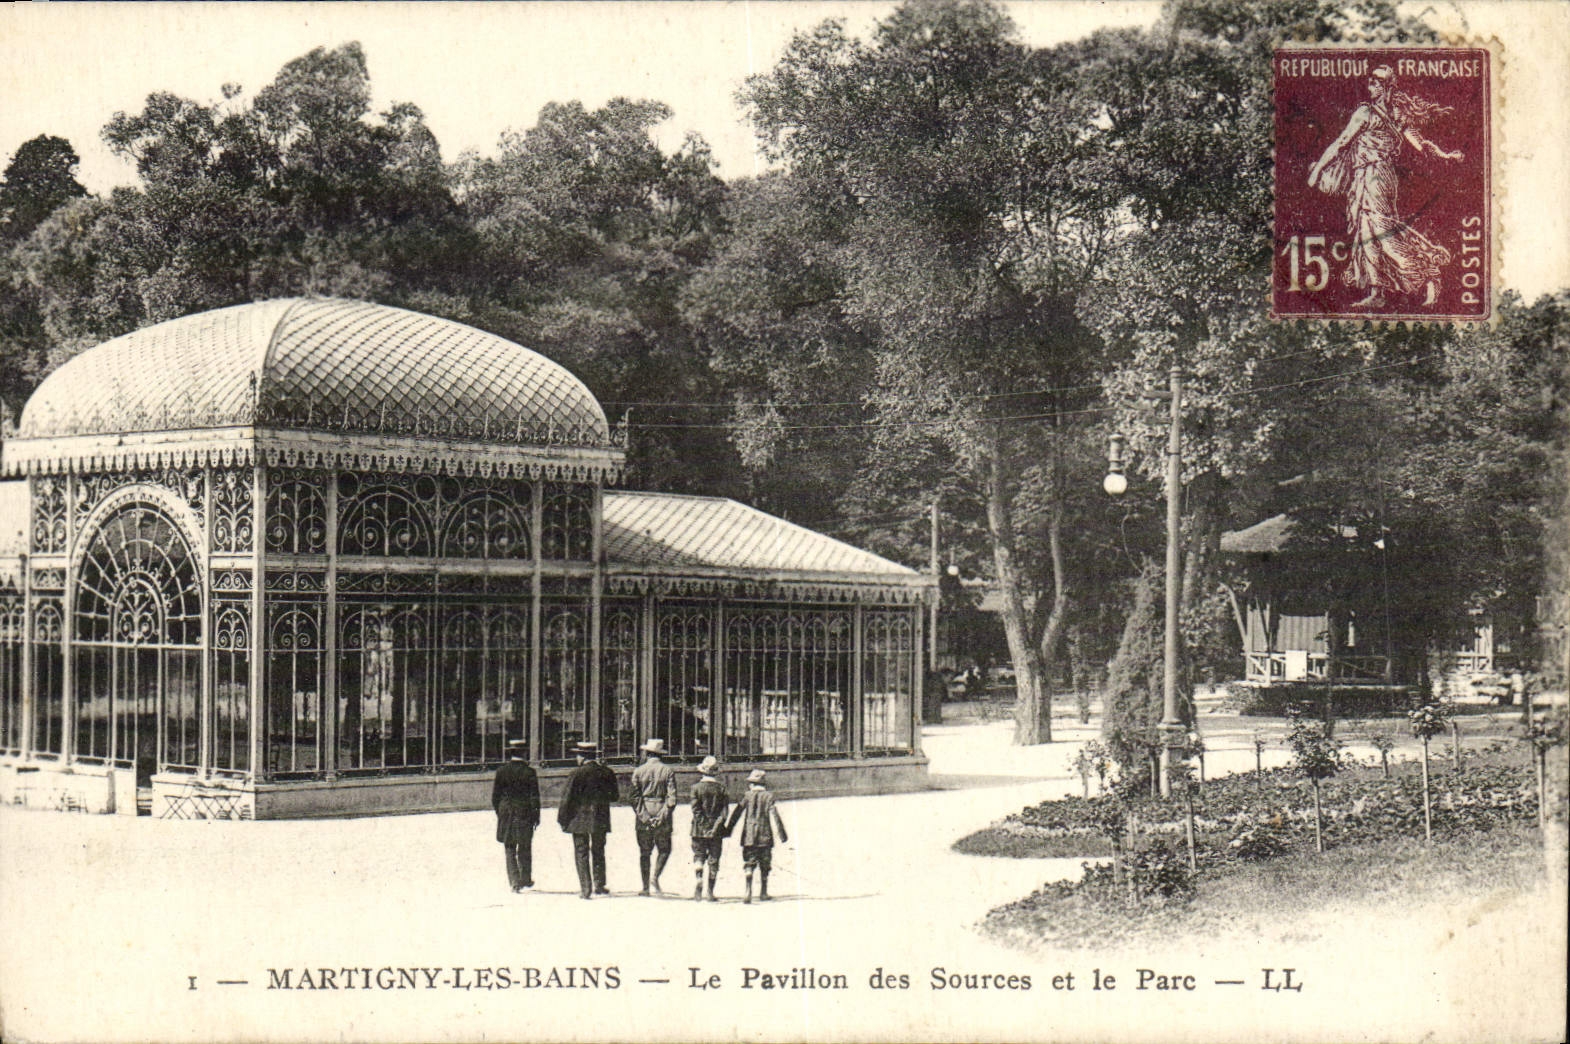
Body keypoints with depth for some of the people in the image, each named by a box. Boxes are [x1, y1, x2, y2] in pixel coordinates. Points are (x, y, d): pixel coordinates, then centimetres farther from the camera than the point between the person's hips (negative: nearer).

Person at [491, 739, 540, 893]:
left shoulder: (502, 771, -3)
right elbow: (534, 797, -6)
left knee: (510, 850, 5)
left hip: (507, 814, 1)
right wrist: (536, 815, 2)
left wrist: (499, 812, 15)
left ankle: (514, 881, -3)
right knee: (525, 848, 13)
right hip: (525, 814, -1)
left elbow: (495, 795, 3)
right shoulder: (529, 772, -7)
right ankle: (526, 879, 22)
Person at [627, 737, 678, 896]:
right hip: (662, 816, -1)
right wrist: (664, 815, -6)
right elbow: (672, 797, -7)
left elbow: (632, 796, -3)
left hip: (643, 818, 1)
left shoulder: (638, 771, 2)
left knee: (644, 853, 8)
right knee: (664, 849, 13)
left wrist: (641, 814, -3)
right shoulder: (668, 771, 0)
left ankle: (645, 887, 7)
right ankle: (656, 877, -7)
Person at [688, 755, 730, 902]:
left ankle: (699, 878, -17)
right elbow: (724, 812, -5)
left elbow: (696, 809, -10)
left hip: (699, 829, -1)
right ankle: (710, 892, 7)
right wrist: (715, 827, -7)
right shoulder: (721, 790, 2)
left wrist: (702, 825, -8)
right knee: (713, 860, 7)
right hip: (716, 832, 1)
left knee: (698, 855, 9)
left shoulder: (697, 787, -4)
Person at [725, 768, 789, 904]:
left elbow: (737, 813, 2)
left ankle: (748, 890, -22)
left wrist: (728, 829, 11)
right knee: (764, 867, 12)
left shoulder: (748, 796, 0)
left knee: (749, 864, -2)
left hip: (749, 836, 0)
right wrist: (781, 833, -6)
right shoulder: (769, 797, -1)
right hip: (765, 837, 0)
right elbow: (774, 815, -7)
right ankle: (763, 893, 18)